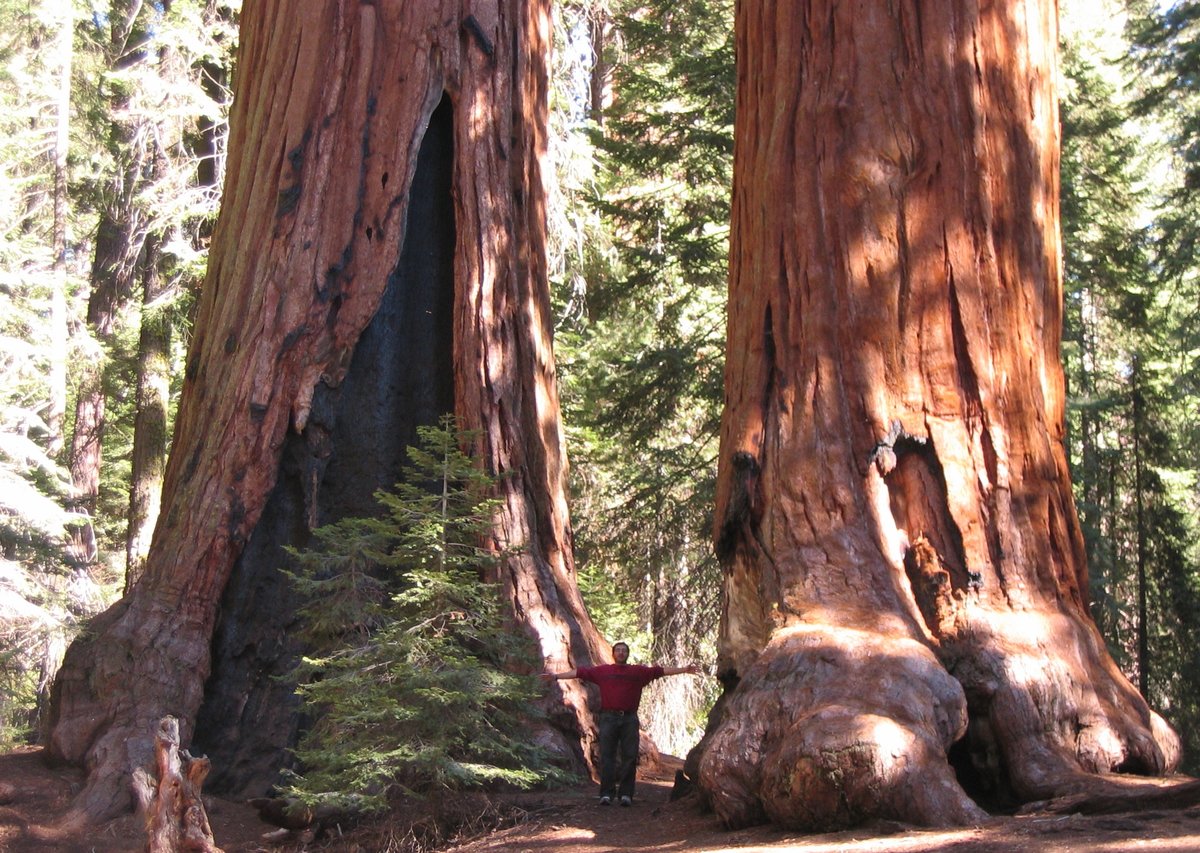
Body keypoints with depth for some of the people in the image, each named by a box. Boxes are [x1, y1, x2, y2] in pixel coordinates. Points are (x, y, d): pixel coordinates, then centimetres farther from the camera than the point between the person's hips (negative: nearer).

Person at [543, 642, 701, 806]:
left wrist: (684, 670, 3)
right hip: (609, 718, -1)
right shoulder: (602, 671, 12)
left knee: (629, 757, -2)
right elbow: (580, 672, 10)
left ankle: (625, 794, 1)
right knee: (607, 756, -3)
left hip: (629, 719, 1)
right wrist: (556, 676, 6)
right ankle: (606, 794, -2)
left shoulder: (638, 671, 12)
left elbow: (660, 671, 8)